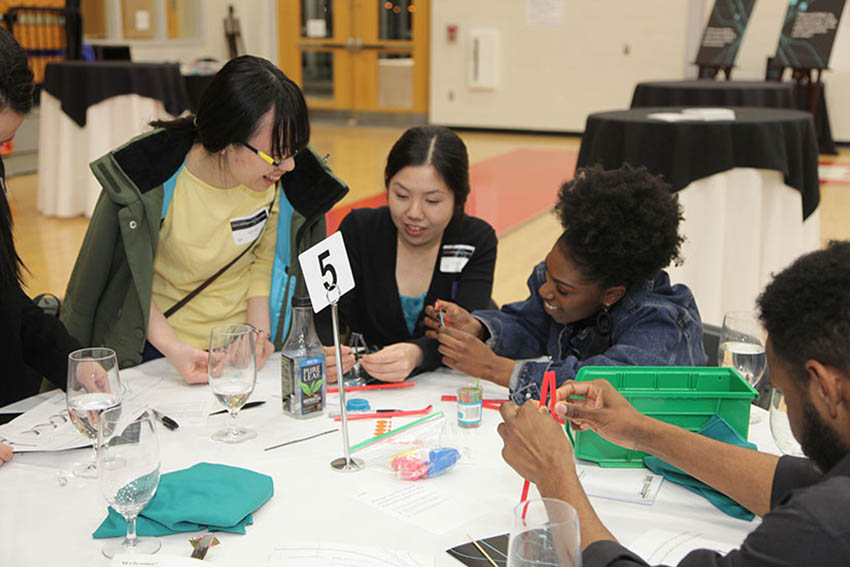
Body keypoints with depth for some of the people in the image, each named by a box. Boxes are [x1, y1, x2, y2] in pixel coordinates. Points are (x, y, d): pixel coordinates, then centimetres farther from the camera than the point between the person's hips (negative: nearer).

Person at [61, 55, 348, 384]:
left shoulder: (286, 180, -11)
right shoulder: (149, 181, -20)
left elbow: (265, 258, 3)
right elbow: (129, 277, -10)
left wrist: (258, 331, -10)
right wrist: (170, 346, -22)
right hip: (159, 342, -2)